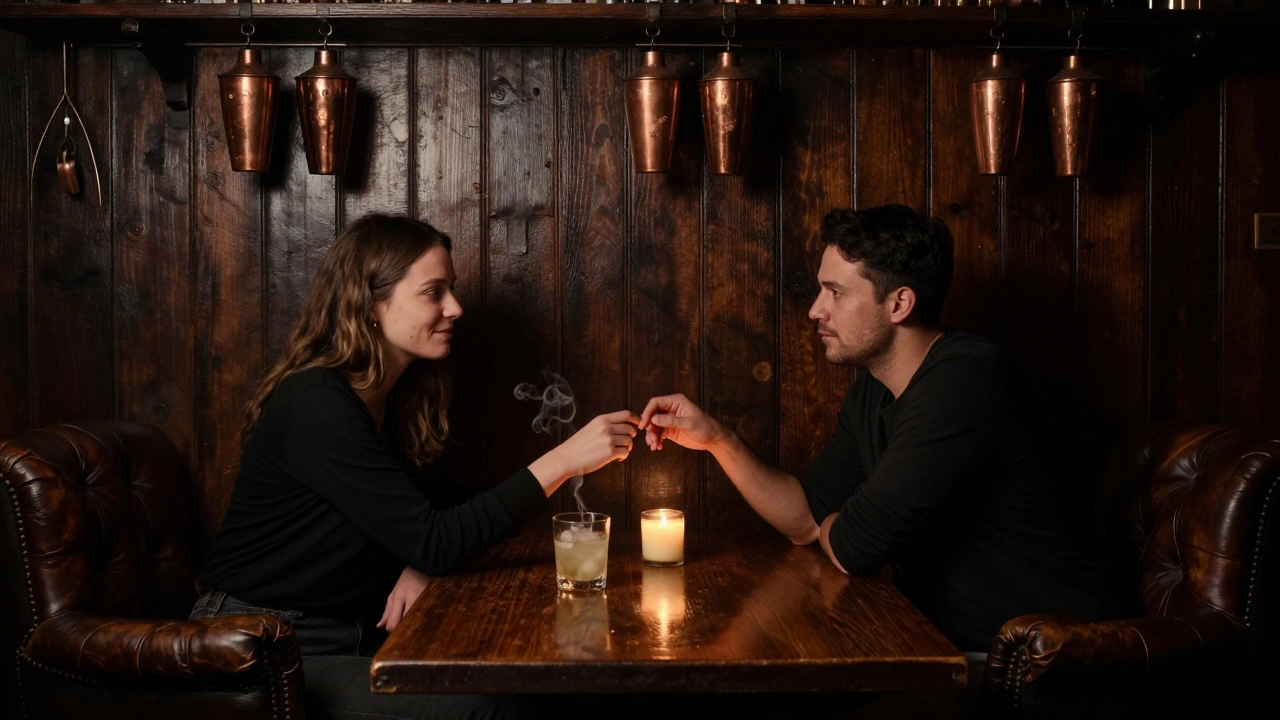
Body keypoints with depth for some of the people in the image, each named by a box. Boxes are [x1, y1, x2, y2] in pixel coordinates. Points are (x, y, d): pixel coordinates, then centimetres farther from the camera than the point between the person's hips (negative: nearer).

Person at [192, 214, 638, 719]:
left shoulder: (392, 398, 7)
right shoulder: (317, 404, -21)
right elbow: (434, 542, -25)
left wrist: (420, 568, -12)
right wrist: (564, 460, -26)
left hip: (348, 634, 8)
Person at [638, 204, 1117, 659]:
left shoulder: (964, 381, -25)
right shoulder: (872, 390, 6)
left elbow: (852, 547, -24)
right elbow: (806, 519, 10)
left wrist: (841, 526, 0)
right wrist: (718, 440, -1)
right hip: (954, 641, 8)